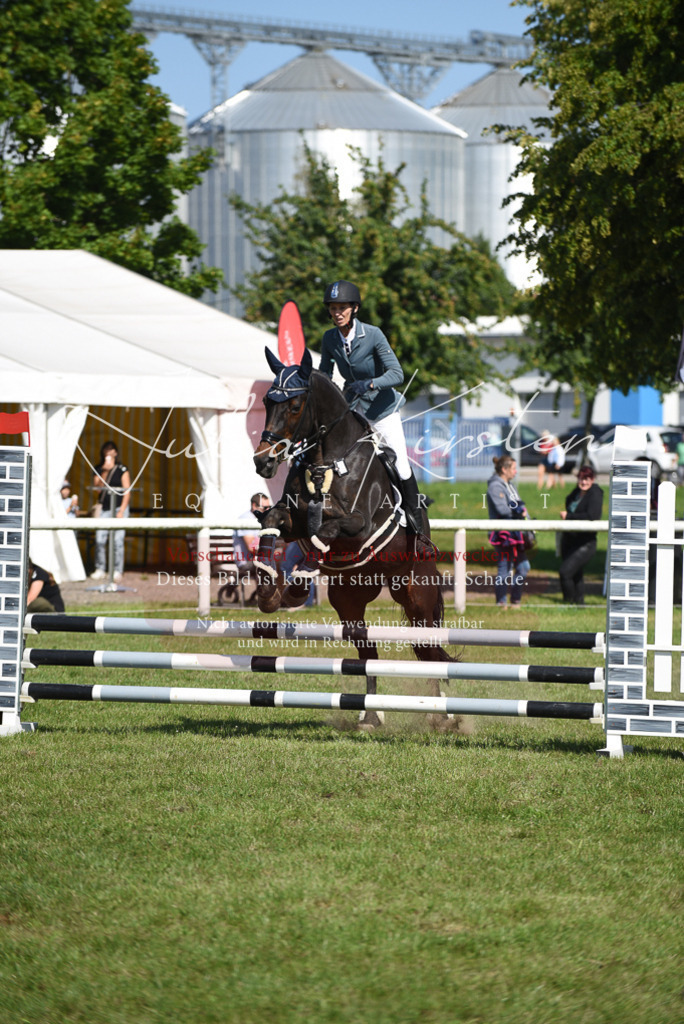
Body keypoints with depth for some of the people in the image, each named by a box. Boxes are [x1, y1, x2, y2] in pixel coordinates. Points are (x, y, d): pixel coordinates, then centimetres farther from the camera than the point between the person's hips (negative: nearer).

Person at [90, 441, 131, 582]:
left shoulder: (122, 470, 2)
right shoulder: (98, 469, 10)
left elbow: (127, 491, 0)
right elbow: (97, 489, -1)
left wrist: (121, 511, -8)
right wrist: (104, 472, -9)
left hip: (119, 508, -3)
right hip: (104, 509, 3)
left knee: (118, 541, -7)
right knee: (100, 539, -6)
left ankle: (117, 571, -2)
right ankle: (100, 569, 3)